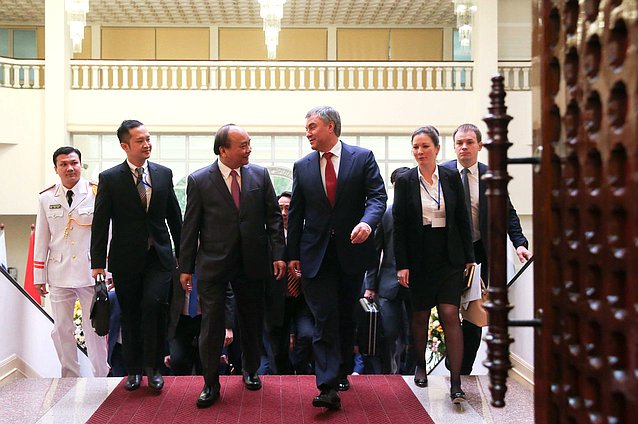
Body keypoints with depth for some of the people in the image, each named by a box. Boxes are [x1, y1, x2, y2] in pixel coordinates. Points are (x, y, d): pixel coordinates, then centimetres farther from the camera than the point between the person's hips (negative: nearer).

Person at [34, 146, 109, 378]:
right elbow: (41, 240, 8)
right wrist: (39, 277, 7)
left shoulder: (97, 193, -3)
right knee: (62, 329, 10)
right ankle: (70, 378, 23)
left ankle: (101, 377, 18)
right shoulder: (46, 198, 5)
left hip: (91, 272, -3)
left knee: (95, 328, 6)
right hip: (59, 274, 3)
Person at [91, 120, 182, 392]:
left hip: (159, 256, 1)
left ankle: (153, 367, -3)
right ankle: (134, 369, 24)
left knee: (154, 304, -17)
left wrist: (183, 253, 12)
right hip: (125, 258, -1)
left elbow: (174, 216, 12)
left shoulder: (164, 174, 5)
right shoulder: (109, 179, -3)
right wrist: (98, 263, -6)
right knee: (130, 315, 8)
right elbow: (100, 224, -3)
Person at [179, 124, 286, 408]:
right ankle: (211, 384, 10)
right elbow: (190, 227, -1)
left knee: (252, 321, 14)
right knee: (211, 324, -1)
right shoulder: (199, 181, -4)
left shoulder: (260, 175, 3)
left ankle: (250, 370, 34)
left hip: (252, 262, 3)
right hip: (213, 264, -2)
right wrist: (186, 267, 0)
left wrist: (278, 254, -3)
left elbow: (273, 217, 5)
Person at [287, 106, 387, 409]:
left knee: (346, 317, 13)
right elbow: (296, 213, 10)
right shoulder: (302, 167, 8)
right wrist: (293, 254, 7)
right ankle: (328, 387, -11)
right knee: (325, 318, -8)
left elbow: (378, 196, -6)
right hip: (316, 254, 0)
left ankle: (342, 373, 31)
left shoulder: (363, 158, 1)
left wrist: (367, 222, -27)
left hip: (351, 250, 0)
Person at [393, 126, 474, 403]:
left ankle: (456, 382, -7)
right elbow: (399, 224, -2)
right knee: (420, 315, 10)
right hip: (419, 258, 0)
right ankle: (420, 365, 32)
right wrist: (401, 264, -7)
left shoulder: (451, 178, 2)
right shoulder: (405, 181, -2)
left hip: (449, 257, 0)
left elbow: (463, 218, 6)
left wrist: (469, 256, 4)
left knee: (450, 315, -8)